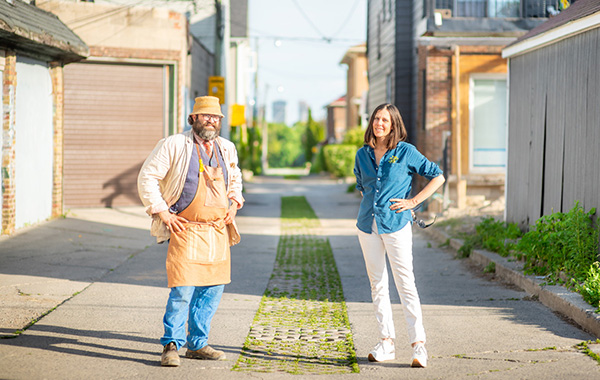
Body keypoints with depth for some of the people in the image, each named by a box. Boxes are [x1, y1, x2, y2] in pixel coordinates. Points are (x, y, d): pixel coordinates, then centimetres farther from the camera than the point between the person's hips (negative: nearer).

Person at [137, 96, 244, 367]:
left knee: (213, 288, 9)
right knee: (182, 289, -12)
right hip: (186, 228, -6)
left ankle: (198, 344, 20)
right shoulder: (174, 145, -5)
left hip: (218, 230, 6)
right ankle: (171, 345, -1)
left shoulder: (227, 149, 13)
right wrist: (161, 212, -9)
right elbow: (147, 177, -3)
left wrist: (234, 203, 13)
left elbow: (235, 179, 31)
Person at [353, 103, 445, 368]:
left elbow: (438, 177, 0)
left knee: (405, 283, -8)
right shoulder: (363, 154, 10)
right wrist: (370, 204, 14)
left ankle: (418, 344, -7)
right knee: (377, 285, 7)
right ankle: (386, 342, 14)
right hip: (368, 224, 5)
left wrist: (413, 202, -6)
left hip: (396, 224, -5)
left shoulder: (405, 152, -3)